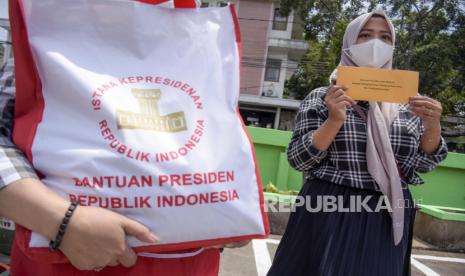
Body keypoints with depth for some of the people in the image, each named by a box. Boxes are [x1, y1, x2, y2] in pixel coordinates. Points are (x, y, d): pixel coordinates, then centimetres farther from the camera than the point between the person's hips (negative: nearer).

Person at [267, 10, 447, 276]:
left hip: (388, 219, 3)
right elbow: (299, 159, -9)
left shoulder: (407, 101, 6)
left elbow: (422, 164, 8)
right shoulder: (322, 97, -3)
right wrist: (334, 120, -21)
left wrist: (433, 127, -10)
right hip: (330, 214, -3)